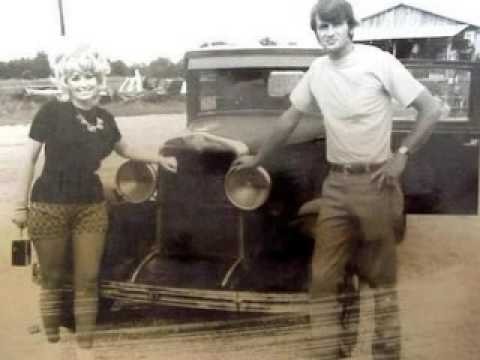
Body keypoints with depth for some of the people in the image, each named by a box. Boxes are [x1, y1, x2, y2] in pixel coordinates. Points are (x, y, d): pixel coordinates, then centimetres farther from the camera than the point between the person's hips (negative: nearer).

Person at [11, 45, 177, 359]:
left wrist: (160, 159, 24)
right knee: (52, 279, 8)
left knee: (88, 280, 7)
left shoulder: (105, 118, 7)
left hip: (92, 207, 4)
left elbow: (124, 148, 26)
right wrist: (21, 206, -4)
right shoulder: (52, 112, -6)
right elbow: (31, 158, -3)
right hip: (50, 207, -4)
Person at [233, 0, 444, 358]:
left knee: (381, 273, 6)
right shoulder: (317, 71, 7)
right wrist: (258, 158, 21)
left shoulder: (379, 61, -9)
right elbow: (290, 118, 18)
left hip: (376, 182, -4)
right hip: (336, 184, 5)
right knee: (325, 274, 2)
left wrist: (402, 155, -12)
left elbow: (432, 110, -8)